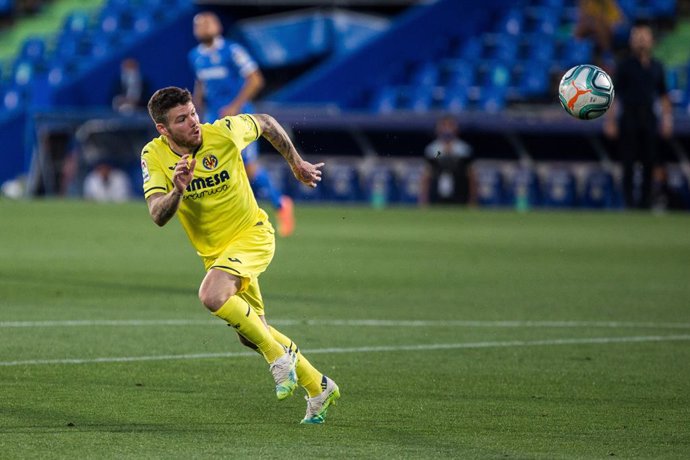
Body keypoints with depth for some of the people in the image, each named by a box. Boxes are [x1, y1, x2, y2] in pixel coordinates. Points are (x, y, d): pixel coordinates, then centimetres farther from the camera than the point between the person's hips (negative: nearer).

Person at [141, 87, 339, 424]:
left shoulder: (224, 132, -19)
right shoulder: (154, 156, -14)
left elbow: (266, 124, 3)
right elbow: (158, 216, -24)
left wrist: (297, 164, 12)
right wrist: (178, 191, -43)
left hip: (251, 235, -5)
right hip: (213, 252, 5)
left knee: (212, 296, -31)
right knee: (250, 334, 12)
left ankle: (279, 355, -13)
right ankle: (318, 388, 29)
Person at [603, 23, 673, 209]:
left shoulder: (656, 67, 12)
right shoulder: (624, 66, 1)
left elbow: (663, 95, 17)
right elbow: (613, 94, -1)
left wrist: (667, 119, 9)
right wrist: (610, 120, -7)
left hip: (649, 119, 3)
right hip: (628, 119, -3)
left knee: (649, 160, 0)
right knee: (629, 160, -6)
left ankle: (646, 199, 6)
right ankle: (629, 199, -2)